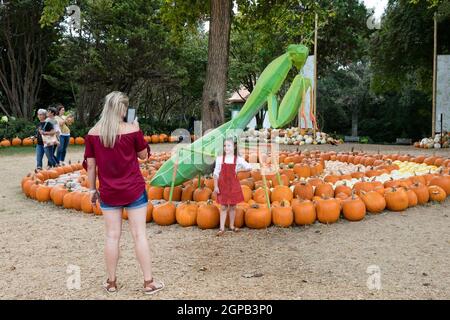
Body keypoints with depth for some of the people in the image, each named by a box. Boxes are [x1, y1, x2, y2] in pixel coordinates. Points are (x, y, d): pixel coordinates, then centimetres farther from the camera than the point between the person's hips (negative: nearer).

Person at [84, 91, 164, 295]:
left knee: (112, 236, 9)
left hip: (108, 192, 2)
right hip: (133, 190, -2)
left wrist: (92, 189, 10)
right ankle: (148, 282, 10)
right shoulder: (132, 129, -10)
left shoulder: (93, 133, -3)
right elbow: (144, 155, 2)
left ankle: (111, 282, 18)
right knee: (139, 234, 3)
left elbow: (90, 165, 1)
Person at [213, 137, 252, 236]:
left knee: (233, 206, 9)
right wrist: (216, 186, -4)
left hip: (233, 184, 1)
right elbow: (216, 173, -1)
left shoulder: (238, 159, -2)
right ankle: (222, 228, 4)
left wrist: (238, 169, -2)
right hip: (223, 185, -1)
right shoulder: (219, 159, -3)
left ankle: (232, 226, 24)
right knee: (223, 207, 0)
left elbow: (249, 167, 0)